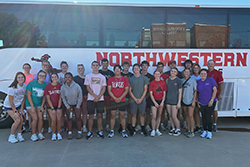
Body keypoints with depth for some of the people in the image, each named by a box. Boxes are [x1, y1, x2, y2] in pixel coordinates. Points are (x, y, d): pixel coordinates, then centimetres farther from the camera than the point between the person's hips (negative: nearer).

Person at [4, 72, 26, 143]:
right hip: (9, 106, -5)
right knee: (17, 120, -15)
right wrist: (15, 111, -18)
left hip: (18, 105, 5)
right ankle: (11, 137, 3)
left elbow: (24, 98, 0)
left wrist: (21, 108, -3)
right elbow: (10, 101, -21)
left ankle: (19, 135, 15)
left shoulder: (25, 86, -11)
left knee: (21, 119, -6)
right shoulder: (12, 88, -27)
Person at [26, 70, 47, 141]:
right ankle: (33, 134, 4)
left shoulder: (45, 85, -4)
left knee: (41, 118, -5)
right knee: (35, 118, -12)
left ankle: (40, 133, 13)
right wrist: (32, 106, -12)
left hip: (39, 104, 3)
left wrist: (42, 106, -4)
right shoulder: (31, 83, -11)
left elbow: (44, 97, 2)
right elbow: (28, 95, -9)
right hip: (30, 104, -3)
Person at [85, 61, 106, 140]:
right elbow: (88, 88, -1)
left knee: (100, 115, 5)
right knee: (91, 116, 2)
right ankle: (90, 132, 13)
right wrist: (95, 96, -12)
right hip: (91, 99, -1)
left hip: (100, 99, 1)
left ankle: (99, 132, 15)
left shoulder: (102, 77, 8)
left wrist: (98, 97, -11)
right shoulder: (88, 76, 6)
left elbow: (104, 88, 2)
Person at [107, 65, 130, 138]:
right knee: (113, 116, 3)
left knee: (122, 116, 5)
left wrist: (120, 98, -11)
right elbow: (109, 90, 0)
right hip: (113, 100, 0)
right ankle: (111, 131, 12)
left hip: (122, 100, 0)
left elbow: (126, 90, 0)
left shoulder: (125, 79, 4)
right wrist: (115, 98, -12)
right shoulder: (110, 79, 5)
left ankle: (124, 131, 15)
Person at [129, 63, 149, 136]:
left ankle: (143, 129, 16)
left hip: (142, 100, 0)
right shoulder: (131, 79, 6)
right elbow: (129, 91, 3)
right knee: (133, 114, 4)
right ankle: (133, 129, 13)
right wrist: (135, 99, -7)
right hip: (133, 100, 1)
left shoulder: (144, 78, 4)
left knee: (142, 114, 6)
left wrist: (141, 99, -8)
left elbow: (145, 89, 1)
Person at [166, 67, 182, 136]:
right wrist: (165, 100, 6)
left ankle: (178, 129, 14)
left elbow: (180, 92, -5)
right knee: (170, 116, 9)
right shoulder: (167, 80, 8)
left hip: (175, 101, -4)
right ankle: (173, 128, 25)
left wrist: (179, 102, -9)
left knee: (174, 116, -5)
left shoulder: (178, 80, -4)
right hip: (168, 100, 4)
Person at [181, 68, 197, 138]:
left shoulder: (193, 80, -3)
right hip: (183, 100, 4)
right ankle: (188, 130, 22)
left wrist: (194, 101, -10)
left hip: (190, 101, -4)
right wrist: (180, 100, 9)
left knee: (190, 116, -6)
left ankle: (192, 131, 4)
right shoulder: (181, 80, 8)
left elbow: (195, 91, -4)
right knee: (186, 116, 11)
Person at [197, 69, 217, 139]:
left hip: (210, 103, -4)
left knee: (208, 117, -7)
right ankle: (205, 131, 22)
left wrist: (211, 100, -13)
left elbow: (215, 90, -8)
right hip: (201, 103, 4)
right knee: (203, 117, 9)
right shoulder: (198, 82, 5)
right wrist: (197, 101, 6)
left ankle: (209, 132, 6)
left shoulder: (211, 80, -6)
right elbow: (197, 92, 14)